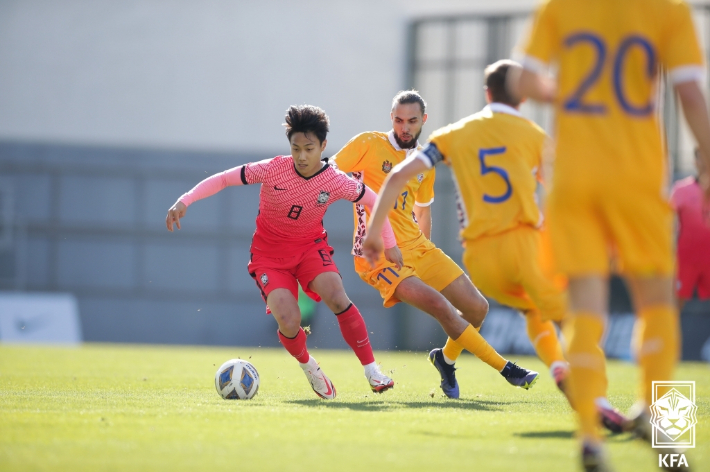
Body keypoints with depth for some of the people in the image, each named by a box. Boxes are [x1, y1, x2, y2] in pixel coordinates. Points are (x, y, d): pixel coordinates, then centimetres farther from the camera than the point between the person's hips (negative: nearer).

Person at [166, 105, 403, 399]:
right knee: (288, 322, -23)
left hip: (310, 245, 1)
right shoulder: (273, 170, -21)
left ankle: (372, 371, -16)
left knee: (337, 298, -28)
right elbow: (223, 179, -16)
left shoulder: (335, 182, -16)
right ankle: (308, 367, 11)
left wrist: (390, 244, 6)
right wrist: (184, 201, -26)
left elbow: (373, 200, 1)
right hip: (269, 253, -1)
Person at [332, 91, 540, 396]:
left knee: (477, 307, 2)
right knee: (439, 305, -24)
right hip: (379, 254, -7)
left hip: (417, 247, 7)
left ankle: (447, 359, 30)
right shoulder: (368, 144, -5)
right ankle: (505, 368, -13)